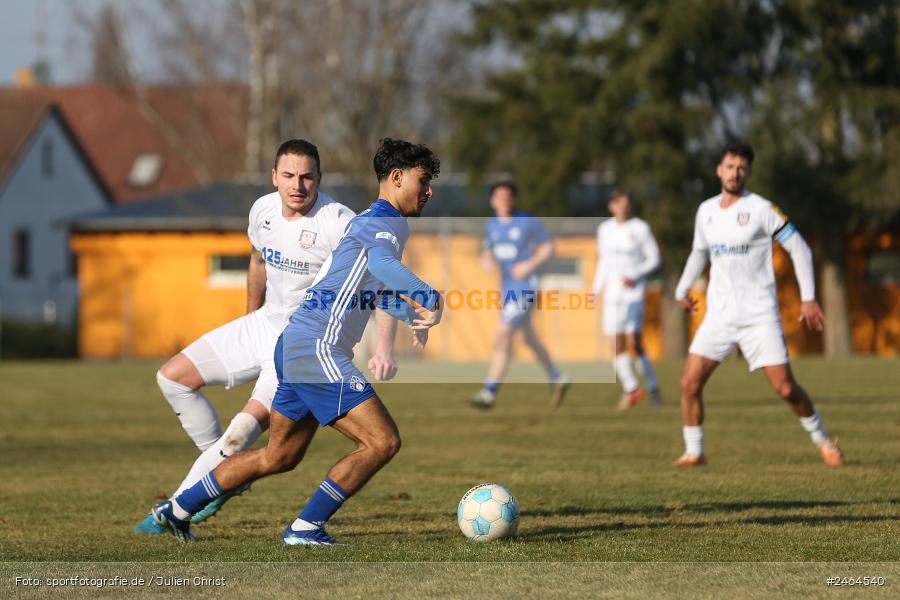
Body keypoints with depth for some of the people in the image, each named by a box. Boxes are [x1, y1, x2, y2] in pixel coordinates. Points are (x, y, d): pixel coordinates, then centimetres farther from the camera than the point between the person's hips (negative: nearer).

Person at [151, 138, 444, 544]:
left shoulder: (371, 221, 22)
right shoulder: (388, 221, -10)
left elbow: (374, 286, 41)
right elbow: (382, 264, -35)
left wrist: (412, 318, 28)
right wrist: (430, 298, -39)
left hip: (296, 346, 11)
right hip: (317, 348, -11)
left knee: (280, 457, 20)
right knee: (382, 441, -14)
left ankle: (178, 509, 26)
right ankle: (306, 528, -10)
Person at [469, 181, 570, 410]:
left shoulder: (528, 222, -9)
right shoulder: (491, 225, 7)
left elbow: (548, 247, -2)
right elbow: (487, 252, 19)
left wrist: (530, 264, -17)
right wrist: (487, 260, -5)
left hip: (525, 286, -7)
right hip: (506, 288, 7)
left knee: (502, 337, -15)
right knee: (529, 338, 19)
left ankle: (489, 393, -15)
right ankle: (558, 379, 37)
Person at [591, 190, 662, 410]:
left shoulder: (640, 228, -3)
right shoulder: (605, 229, 10)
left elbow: (654, 259, -1)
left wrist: (635, 276, -14)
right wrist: (597, 288, 17)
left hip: (633, 292, -4)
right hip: (612, 293, 4)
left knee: (633, 343, -12)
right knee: (617, 344, 0)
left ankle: (652, 387, 3)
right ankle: (631, 389, 13)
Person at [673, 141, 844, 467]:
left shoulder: (761, 209, -7)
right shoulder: (706, 211, 9)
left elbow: (799, 248, -4)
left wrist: (808, 298, -9)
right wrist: (682, 289, 17)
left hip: (760, 315, -4)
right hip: (719, 315, 4)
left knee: (785, 387, -6)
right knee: (690, 382, -8)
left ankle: (821, 439, 17)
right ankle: (694, 452, 5)